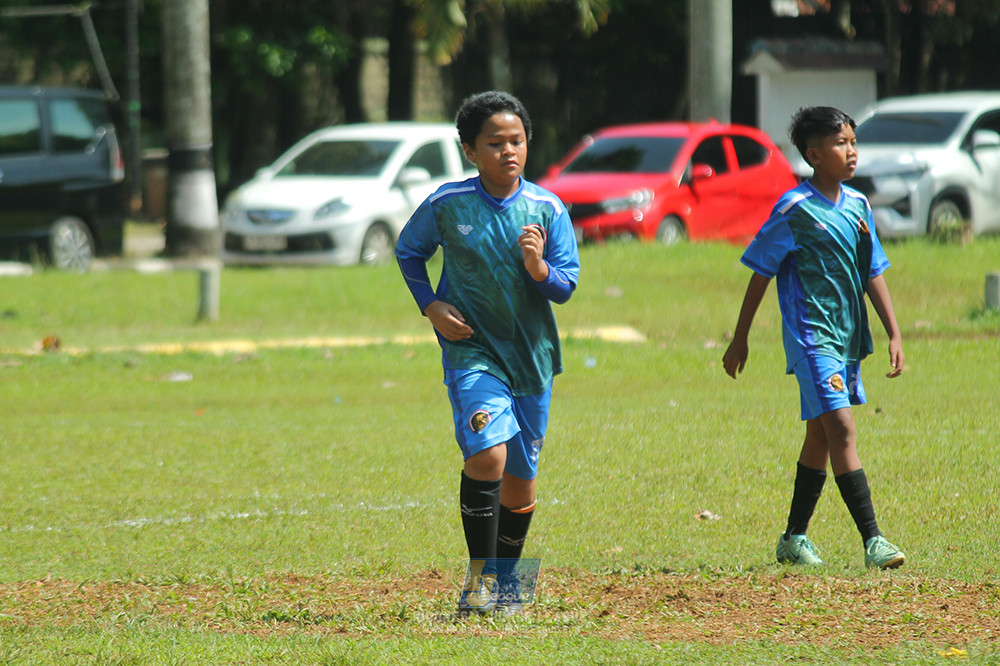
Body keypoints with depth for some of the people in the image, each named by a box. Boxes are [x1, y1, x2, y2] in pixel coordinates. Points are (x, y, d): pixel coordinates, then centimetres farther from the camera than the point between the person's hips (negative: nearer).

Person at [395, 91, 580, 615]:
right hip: (471, 350, -3)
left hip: (532, 355, 3)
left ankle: (506, 577, 32)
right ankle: (480, 577, -13)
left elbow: (566, 287, -2)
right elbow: (408, 250, 11)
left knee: (521, 479, 11)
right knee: (486, 454, -23)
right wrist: (430, 305, -2)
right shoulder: (447, 204, -7)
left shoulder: (547, 209, -5)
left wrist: (538, 268, -23)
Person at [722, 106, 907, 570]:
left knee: (820, 435, 14)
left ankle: (794, 537, 25)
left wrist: (893, 334, 8)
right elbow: (760, 274, -4)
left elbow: (873, 274, 14)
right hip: (811, 336, -8)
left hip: (848, 336, 8)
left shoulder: (858, 206, 8)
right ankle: (872, 540, -19)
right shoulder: (794, 210, -11)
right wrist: (740, 339, 0)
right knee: (842, 429, -15)